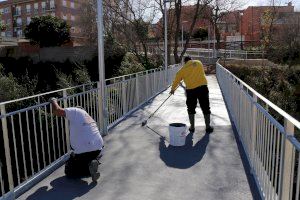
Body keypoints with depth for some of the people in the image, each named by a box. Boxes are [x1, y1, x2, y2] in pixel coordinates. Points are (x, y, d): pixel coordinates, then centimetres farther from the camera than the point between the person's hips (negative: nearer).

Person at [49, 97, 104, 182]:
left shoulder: (75, 111, 2)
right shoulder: (89, 118, 26)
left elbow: (57, 111, -11)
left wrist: (53, 101, 11)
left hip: (84, 150, -7)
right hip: (98, 148, 7)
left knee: (69, 171, 14)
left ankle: (88, 167, -8)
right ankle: (93, 163, 6)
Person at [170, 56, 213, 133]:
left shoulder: (183, 69, 7)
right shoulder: (199, 62, 11)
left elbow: (177, 79, 15)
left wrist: (173, 89, 30)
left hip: (191, 89, -1)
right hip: (203, 86, 1)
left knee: (191, 109, 15)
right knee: (206, 108, 10)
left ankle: (192, 127, 18)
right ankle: (208, 127, 15)